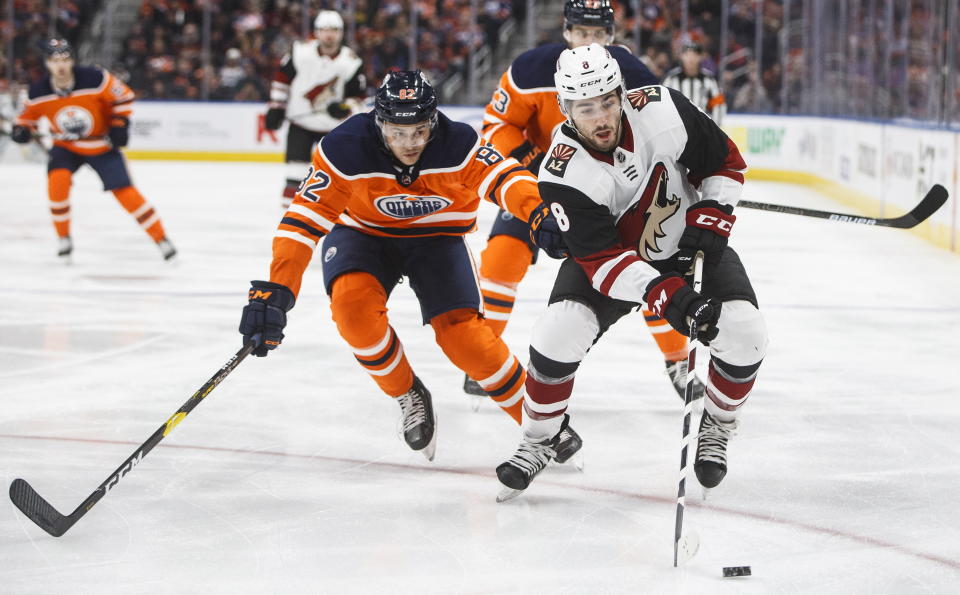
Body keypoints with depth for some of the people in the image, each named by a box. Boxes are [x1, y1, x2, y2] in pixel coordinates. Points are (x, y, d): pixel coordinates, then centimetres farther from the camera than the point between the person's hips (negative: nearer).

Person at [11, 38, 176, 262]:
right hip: (66, 147, 2)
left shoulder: (94, 79, -25)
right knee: (57, 181, -25)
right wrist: (22, 129, -18)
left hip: (101, 145, -2)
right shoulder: (38, 92, -16)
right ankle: (63, 238, -4)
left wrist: (120, 125, -17)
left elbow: (123, 96, -12)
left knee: (124, 191, -9)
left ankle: (161, 238, 2)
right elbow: (29, 113, 2)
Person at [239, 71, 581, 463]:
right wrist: (275, 291, -40)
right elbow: (305, 218, -31)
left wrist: (541, 215, -59)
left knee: (461, 333, -18)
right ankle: (408, 396, -4)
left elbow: (504, 177, -37)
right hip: (363, 232, 0)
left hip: (435, 237, 0)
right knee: (352, 302, -30)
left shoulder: (456, 144, -28)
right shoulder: (346, 149, -31)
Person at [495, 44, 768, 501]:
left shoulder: (661, 111, -25)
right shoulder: (564, 174, -29)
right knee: (557, 333, -22)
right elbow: (602, 258, -30)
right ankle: (539, 440, 3)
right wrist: (666, 297, -42)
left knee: (744, 334, -17)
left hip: (688, 244, 2)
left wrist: (710, 219, -19)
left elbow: (726, 161, -7)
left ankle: (715, 429, 11)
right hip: (608, 255, -1)